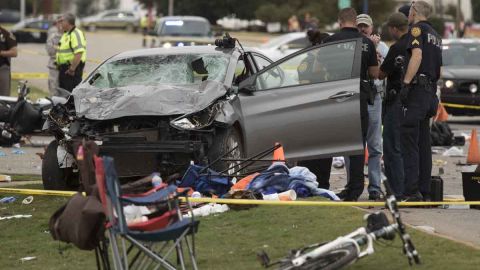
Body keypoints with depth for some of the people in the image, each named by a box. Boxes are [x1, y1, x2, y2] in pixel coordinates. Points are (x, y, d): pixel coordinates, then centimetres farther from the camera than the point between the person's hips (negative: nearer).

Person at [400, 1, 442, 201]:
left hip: (417, 89, -9)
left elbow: (417, 55, -21)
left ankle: (412, 191, -17)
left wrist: (406, 83, -24)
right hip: (430, 91, 9)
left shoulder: (417, 29, -6)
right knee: (423, 143, 11)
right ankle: (425, 191, 10)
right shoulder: (435, 35, 21)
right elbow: (438, 67, 23)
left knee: (409, 141, -10)